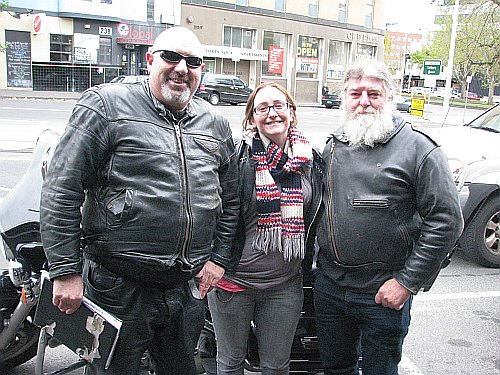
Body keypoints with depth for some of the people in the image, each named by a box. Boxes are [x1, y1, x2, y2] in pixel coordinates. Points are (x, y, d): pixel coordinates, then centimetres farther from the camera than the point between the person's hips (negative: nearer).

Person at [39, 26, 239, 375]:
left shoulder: (217, 124, 8)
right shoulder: (106, 104, -7)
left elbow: (230, 200, 17)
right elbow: (62, 190, -10)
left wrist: (218, 257, 8)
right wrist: (66, 271, -13)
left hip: (189, 289, 5)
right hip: (119, 288, -4)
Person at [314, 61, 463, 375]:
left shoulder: (419, 149, -12)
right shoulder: (334, 147, 7)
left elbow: (447, 222, -14)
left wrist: (406, 282, -15)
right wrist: (321, 259, 11)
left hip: (384, 295, -5)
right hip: (329, 285, 5)